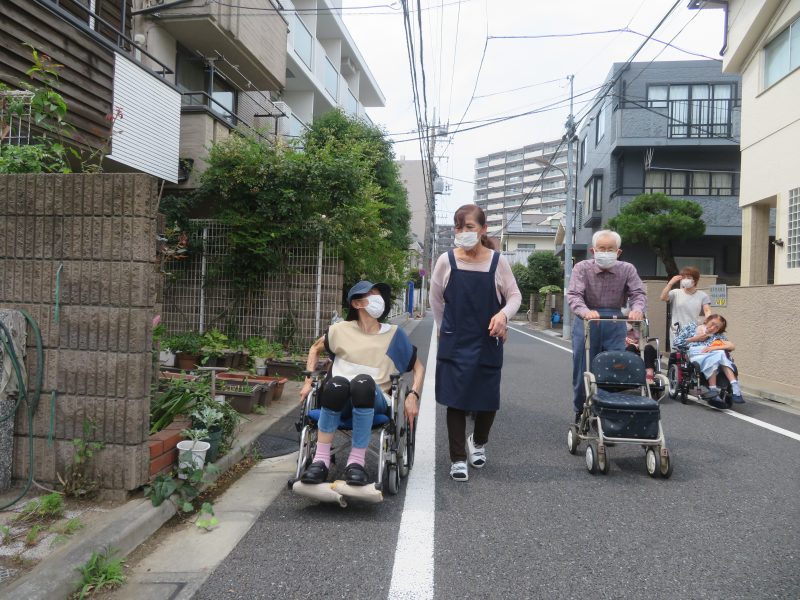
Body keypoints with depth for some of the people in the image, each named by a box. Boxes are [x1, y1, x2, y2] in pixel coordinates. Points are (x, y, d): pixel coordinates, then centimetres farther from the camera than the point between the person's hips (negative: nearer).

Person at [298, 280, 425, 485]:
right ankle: (321, 460, -29)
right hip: (339, 400, 1)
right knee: (337, 383, -37)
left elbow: (418, 367, 17)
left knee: (363, 382, -37)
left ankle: (356, 461, -31)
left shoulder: (394, 334, 10)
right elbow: (315, 349, 27)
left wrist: (413, 395, 1)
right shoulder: (341, 330, 9)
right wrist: (308, 382, 15)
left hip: (374, 400, 0)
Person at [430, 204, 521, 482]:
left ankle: (478, 441, 39)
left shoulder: (497, 261, -4)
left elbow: (514, 295, 4)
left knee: (488, 400, 8)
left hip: (488, 342, 1)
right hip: (454, 344, 0)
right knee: (455, 400, 0)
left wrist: (503, 314, -15)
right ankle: (458, 459, 14)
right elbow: (436, 299, 8)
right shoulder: (446, 261, -4)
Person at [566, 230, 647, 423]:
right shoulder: (582, 268, -8)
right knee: (583, 370, 6)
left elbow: (638, 293, -8)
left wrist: (637, 309, -31)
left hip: (615, 322, 2)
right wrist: (585, 312, -39)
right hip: (586, 321, -1)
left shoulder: (627, 269, -2)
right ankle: (581, 413, 23)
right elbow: (574, 295, -18)